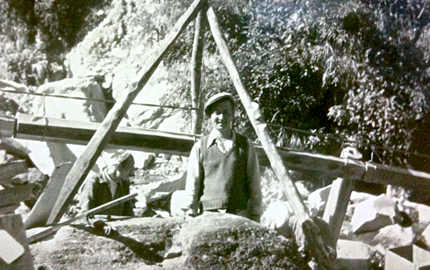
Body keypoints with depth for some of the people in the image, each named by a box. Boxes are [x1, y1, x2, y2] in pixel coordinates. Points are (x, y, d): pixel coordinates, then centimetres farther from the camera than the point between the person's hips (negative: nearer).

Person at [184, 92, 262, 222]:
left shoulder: (246, 145, 10)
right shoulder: (200, 147, 9)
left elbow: (254, 184, 10)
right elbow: (192, 185, 10)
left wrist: (255, 218, 7)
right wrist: (192, 215, 5)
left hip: (240, 214, 0)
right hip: (208, 215, 0)